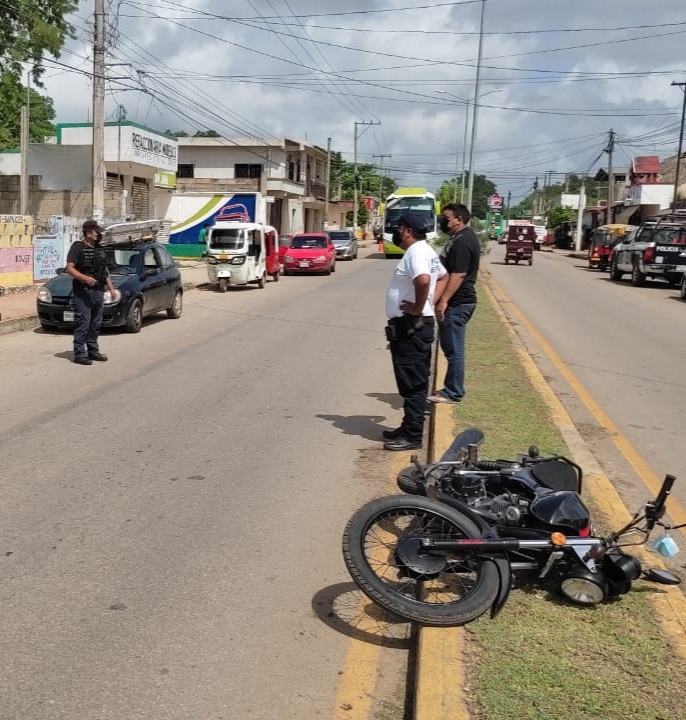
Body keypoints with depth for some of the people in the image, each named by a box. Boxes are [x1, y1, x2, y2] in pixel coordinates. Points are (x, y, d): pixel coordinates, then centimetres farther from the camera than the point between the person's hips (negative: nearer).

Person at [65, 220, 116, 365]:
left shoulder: (100, 249, 18)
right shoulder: (78, 247, -6)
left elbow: (105, 271, 25)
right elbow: (70, 268, -13)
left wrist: (111, 287, 18)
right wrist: (85, 278, -27)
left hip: (99, 292, 8)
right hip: (83, 292, -8)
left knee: (96, 324, 12)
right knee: (83, 324, -8)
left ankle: (93, 351, 22)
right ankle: (79, 354, -5)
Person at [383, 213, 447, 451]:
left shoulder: (416, 251, -15)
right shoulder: (424, 251, 18)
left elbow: (423, 280, -35)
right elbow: (443, 277, 30)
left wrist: (418, 307, -21)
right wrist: (430, 300, 16)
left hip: (411, 327, -11)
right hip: (414, 326, 11)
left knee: (413, 383, -6)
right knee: (412, 382, 16)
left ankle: (412, 436, -1)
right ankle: (409, 428, 26)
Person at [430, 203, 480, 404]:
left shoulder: (462, 241, -17)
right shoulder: (460, 238, 17)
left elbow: (458, 275, -24)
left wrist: (443, 301, -26)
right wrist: (443, 300, 25)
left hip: (457, 304, -11)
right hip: (456, 302, 11)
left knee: (454, 349, -5)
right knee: (451, 347, 16)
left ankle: (453, 393, 2)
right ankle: (452, 388, 24)